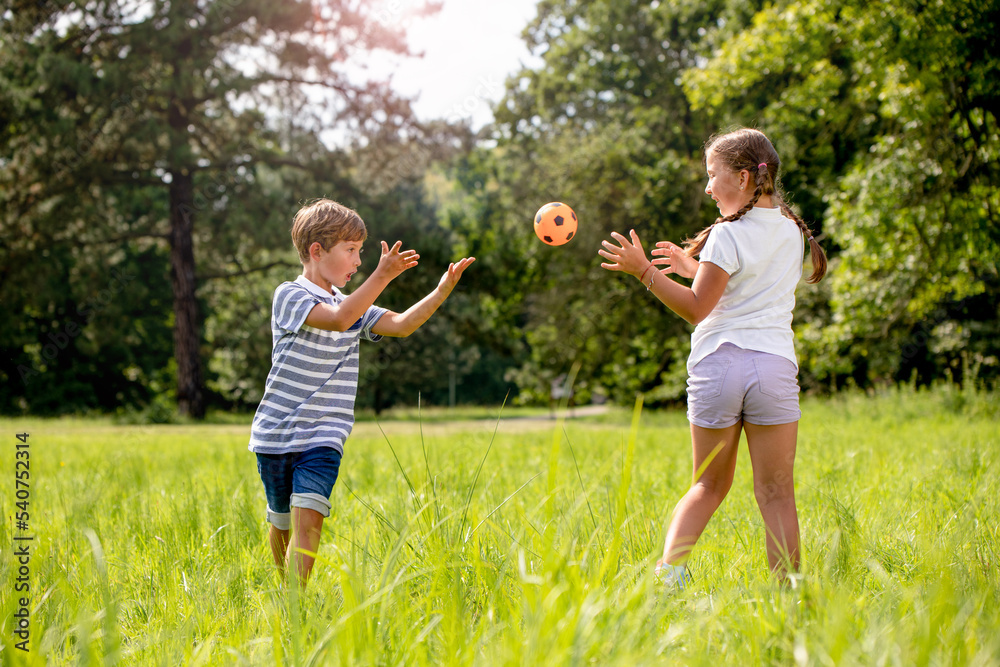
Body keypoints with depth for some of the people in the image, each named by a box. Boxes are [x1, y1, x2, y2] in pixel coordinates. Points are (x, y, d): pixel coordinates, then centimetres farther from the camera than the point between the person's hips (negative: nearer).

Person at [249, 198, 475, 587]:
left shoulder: (354, 306, 9)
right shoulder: (289, 296, -9)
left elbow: (401, 325, -3)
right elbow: (338, 319, -25)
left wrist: (443, 290, -16)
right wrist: (382, 277, -32)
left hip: (323, 438, 3)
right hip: (275, 434, -2)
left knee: (308, 519, -16)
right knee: (282, 523, 12)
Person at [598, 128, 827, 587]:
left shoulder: (729, 235, -7)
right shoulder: (790, 231, 11)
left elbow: (696, 308, -10)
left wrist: (645, 271, -12)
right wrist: (696, 269, 24)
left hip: (718, 364, -3)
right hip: (774, 363, 3)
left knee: (710, 485, 14)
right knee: (776, 493, 4)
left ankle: (669, 568, 3)